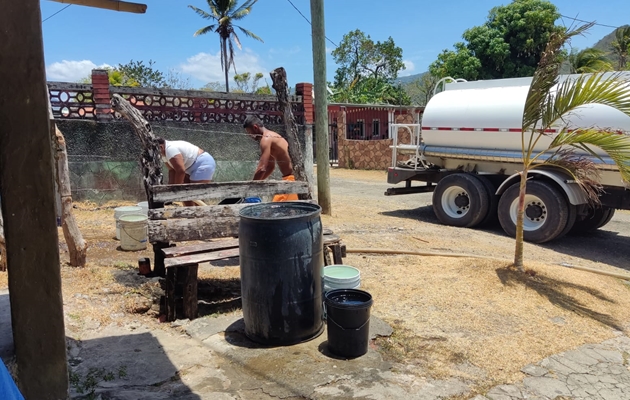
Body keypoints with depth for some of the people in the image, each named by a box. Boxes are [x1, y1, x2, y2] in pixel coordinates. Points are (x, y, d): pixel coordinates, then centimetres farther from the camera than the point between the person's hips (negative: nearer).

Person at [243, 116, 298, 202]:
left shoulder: (266, 139, -13)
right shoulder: (271, 136, 19)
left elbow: (262, 168, -19)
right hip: (291, 177, 10)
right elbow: (270, 167, 26)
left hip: (292, 177, -10)